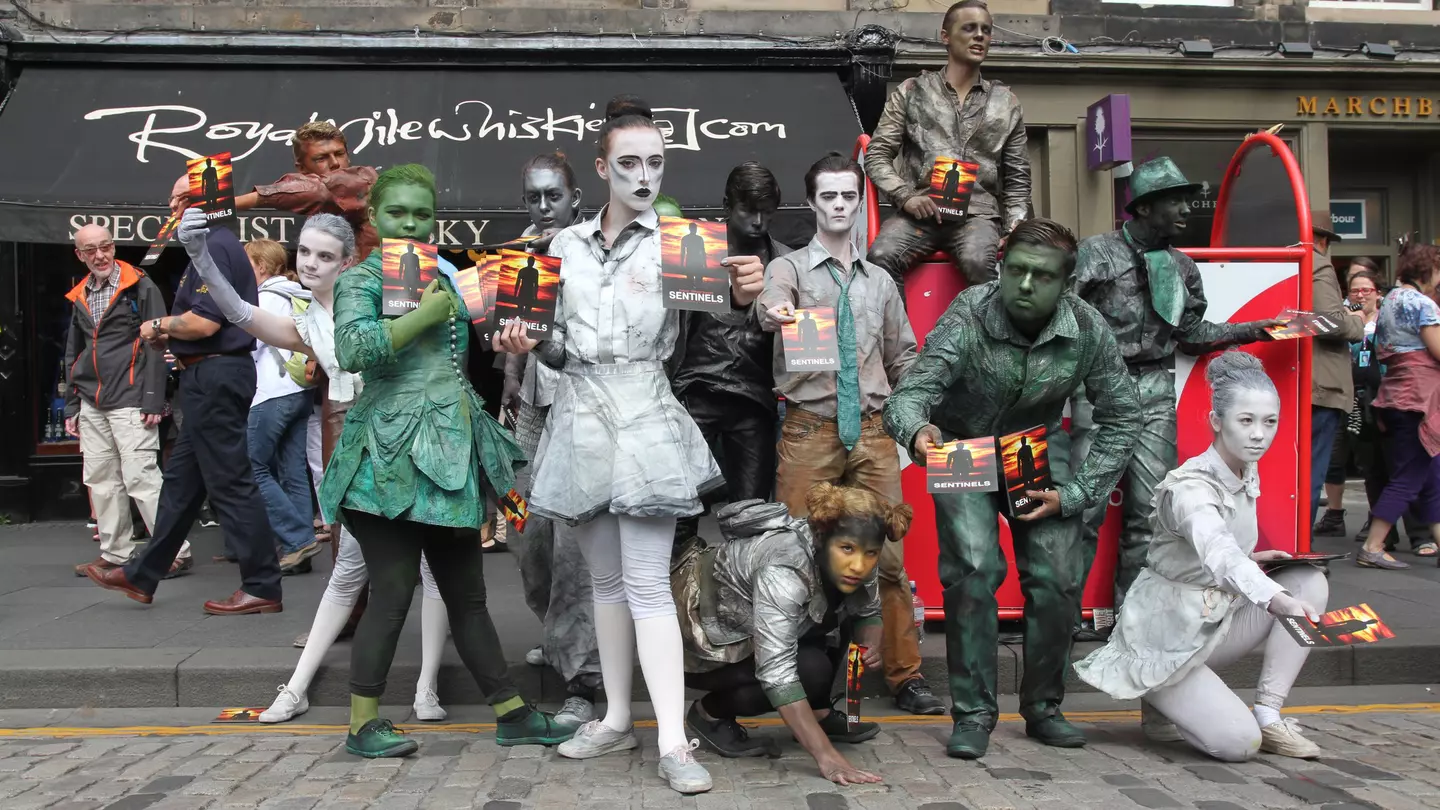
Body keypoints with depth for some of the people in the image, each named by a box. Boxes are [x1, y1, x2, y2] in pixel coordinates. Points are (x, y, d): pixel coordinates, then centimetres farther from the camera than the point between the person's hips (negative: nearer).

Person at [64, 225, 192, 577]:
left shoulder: (140, 287, -3)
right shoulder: (79, 297, 17)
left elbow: (156, 345, -7)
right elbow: (73, 354, 23)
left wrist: (153, 400, -13)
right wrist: (71, 406, 18)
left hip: (130, 402, -7)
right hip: (92, 405, 7)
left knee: (140, 477, -11)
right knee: (100, 480, 8)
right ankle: (115, 554, 18)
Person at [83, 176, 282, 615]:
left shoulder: (212, 248, -14)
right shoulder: (220, 245, 19)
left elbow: (205, 322, -23)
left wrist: (159, 325, -6)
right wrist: (170, 335, 12)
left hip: (213, 377, -11)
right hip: (216, 375, 11)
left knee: (230, 483, -7)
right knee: (181, 480, 16)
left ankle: (262, 588, -2)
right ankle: (142, 576, 26)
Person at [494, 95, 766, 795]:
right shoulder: (566, 245, 11)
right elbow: (560, 347, 14)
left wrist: (741, 296, -38)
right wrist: (529, 342, -7)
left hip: (645, 420, -4)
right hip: (580, 419, 5)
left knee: (648, 584, -8)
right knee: (605, 578, 14)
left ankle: (674, 743, -4)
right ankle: (616, 718, 26)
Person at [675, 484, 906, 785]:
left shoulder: (853, 566, -14)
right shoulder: (785, 570, -37)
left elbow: (868, 613, 4)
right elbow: (776, 671, -40)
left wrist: (870, 645, -20)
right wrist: (826, 756, -43)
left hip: (745, 622, 8)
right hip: (696, 629, -7)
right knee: (810, 669, -24)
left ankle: (818, 713, 6)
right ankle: (710, 712, -4)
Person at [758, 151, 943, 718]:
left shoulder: (880, 282, 16)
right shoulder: (789, 267, 4)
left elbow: (903, 358, 19)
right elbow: (772, 303, -20)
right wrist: (774, 312, -44)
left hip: (872, 433, 3)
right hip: (809, 432, -3)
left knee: (889, 558, 3)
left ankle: (905, 677, 13)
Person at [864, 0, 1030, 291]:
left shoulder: (1006, 103, 17)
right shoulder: (911, 92, 12)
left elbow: (1017, 180, 17)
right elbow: (876, 156, 8)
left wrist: (1014, 231, 0)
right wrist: (906, 196, -10)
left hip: (977, 212, 1)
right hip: (920, 211, 0)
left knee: (978, 262, -35)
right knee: (882, 256, -32)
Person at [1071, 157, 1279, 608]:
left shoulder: (1181, 267, 14)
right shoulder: (1097, 252, -2)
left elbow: (1192, 333, 18)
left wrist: (1254, 330, 11)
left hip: (1156, 393, 5)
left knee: (1149, 511, 5)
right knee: (1087, 506, -8)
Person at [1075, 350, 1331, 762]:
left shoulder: (1248, 476, 2)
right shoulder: (1191, 488, -25)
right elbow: (1218, 554, -47)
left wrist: (1251, 560, -3)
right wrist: (1275, 600, -63)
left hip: (1214, 624, 8)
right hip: (1165, 639, -8)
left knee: (1311, 581, -9)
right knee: (1239, 742, -21)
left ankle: (1268, 715, -4)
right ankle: (1163, 705, 9)